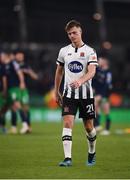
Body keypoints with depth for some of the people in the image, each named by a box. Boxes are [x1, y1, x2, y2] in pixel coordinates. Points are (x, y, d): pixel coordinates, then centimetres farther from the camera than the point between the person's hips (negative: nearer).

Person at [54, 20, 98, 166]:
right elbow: (59, 72, 18)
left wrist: (80, 81, -36)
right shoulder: (64, 51, 7)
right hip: (69, 93, 2)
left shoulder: (89, 51, -4)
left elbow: (91, 72, -17)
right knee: (67, 123, -14)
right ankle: (67, 158, -19)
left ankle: (92, 153, 32)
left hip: (85, 94, -2)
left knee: (88, 127, 7)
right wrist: (56, 92, 18)